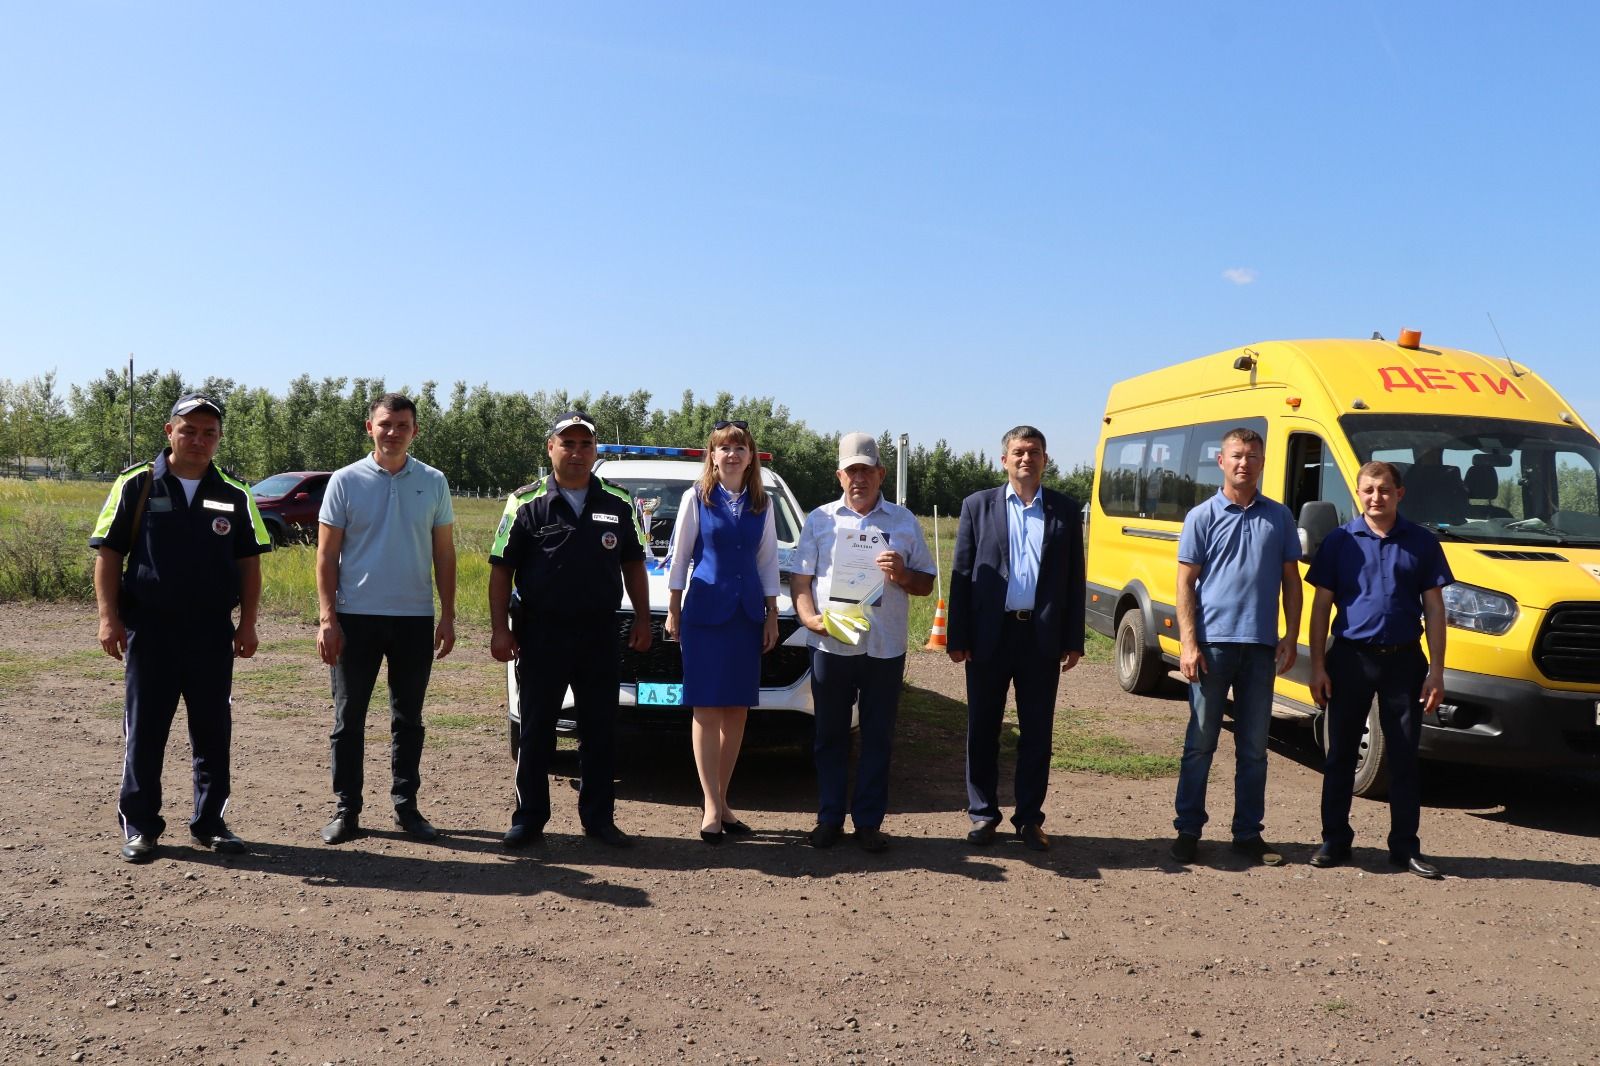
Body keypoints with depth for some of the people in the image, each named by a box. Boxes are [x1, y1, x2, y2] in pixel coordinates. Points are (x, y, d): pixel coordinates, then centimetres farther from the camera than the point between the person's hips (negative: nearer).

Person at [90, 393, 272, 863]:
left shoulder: (234, 494, 7)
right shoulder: (137, 484, 0)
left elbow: (248, 561, 9)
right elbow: (108, 553, 1)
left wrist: (248, 623, 3)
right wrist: (109, 617, -7)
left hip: (213, 630, 2)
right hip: (149, 627, -2)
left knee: (213, 730, 7)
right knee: (144, 730, 5)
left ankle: (209, 823, 18)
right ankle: (139, 826, 16)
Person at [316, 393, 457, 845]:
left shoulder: (433, 483, 4)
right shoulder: (345, 481, -1)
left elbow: (444, 553, 7)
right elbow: (326, 555, 0)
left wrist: (448, 615, 2)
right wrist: (327, 617, -8)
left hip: (415, 619, 2)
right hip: (355, 617, -1)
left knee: (408, 719, 10)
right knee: (349, 718, 5)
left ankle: (405, 805, 20)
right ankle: (346, 809, 14)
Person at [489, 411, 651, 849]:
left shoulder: (618, 504, 7)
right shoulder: (526, 503, -1)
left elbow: (633, 565, 14)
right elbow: (501, 570, -1)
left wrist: (642, 619, 7)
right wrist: (500, 629, -7)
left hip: (600, 634, 2)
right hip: (541, 634, -2)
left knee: (599, 730, 8)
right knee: (535, 731, 5)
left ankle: (598, 816, 19)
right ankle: (529, 818, 15)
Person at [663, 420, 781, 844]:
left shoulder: (762, 503, 9)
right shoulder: (696, 498, 0)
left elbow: (768, 561, 12)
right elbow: (680, 556, 2)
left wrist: (772, 615, 8)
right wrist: (673, 612, 1)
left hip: (748, 613, 4)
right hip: (705, 611, -4)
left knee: (737, 710, 6)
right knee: (707, 709, -4)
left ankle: (722, 801, 16)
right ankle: (712, 808, -1)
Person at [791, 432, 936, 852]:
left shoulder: (903, 521, 9)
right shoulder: (819, 520, 9)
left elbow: (926, 583, 11)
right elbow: (800, 578, 7)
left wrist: (901, 574, -10)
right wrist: (809, 617, -11)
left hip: (885, 647, 0)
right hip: (830, 644, 0)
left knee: (878, 738, 5)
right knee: (830, 736, 6)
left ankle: (869, 822, 14)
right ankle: (829, 819, 16)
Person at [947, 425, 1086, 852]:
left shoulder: (1066, 510, 7)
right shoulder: (978, 506, 4)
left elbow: (1074, 578, 7)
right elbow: (961, 574, 2)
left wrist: (1073, 640, 2)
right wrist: (957, 637, -4)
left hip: (1042, 637, 1)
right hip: (990, 635, -1)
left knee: (1037, 733, 7)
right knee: (982, 730, 7)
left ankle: (1029, 818, 18)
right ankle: (983, 813, 20)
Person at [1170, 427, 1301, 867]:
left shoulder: (1279, 517, 9)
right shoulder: (1202, 516, 2)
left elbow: (1291, 580, 11)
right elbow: (1186, 583, -1)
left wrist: (1290, 637, 2)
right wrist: (1188, 644, -10)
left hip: (1260, 645, 3)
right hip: (1213, 642, -2)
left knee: (1254, 747, 9)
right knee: (1200, 744, 3)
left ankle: (1248, 833, 19)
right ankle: (1188, 830, 11)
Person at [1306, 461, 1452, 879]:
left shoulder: (1421, 543, 4)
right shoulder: (1340, 541, 1)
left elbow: (1433, 608, 5)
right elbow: (1321, 605, 2)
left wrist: (1436, 669, -1)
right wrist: (1318, 666, -3)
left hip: (1403, 660, 1)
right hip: (1350, 657, -1)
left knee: (1404, 756, 7)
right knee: (1341, 754, 6)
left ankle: (1405, 846, 17)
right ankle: (1335, 841, 16)